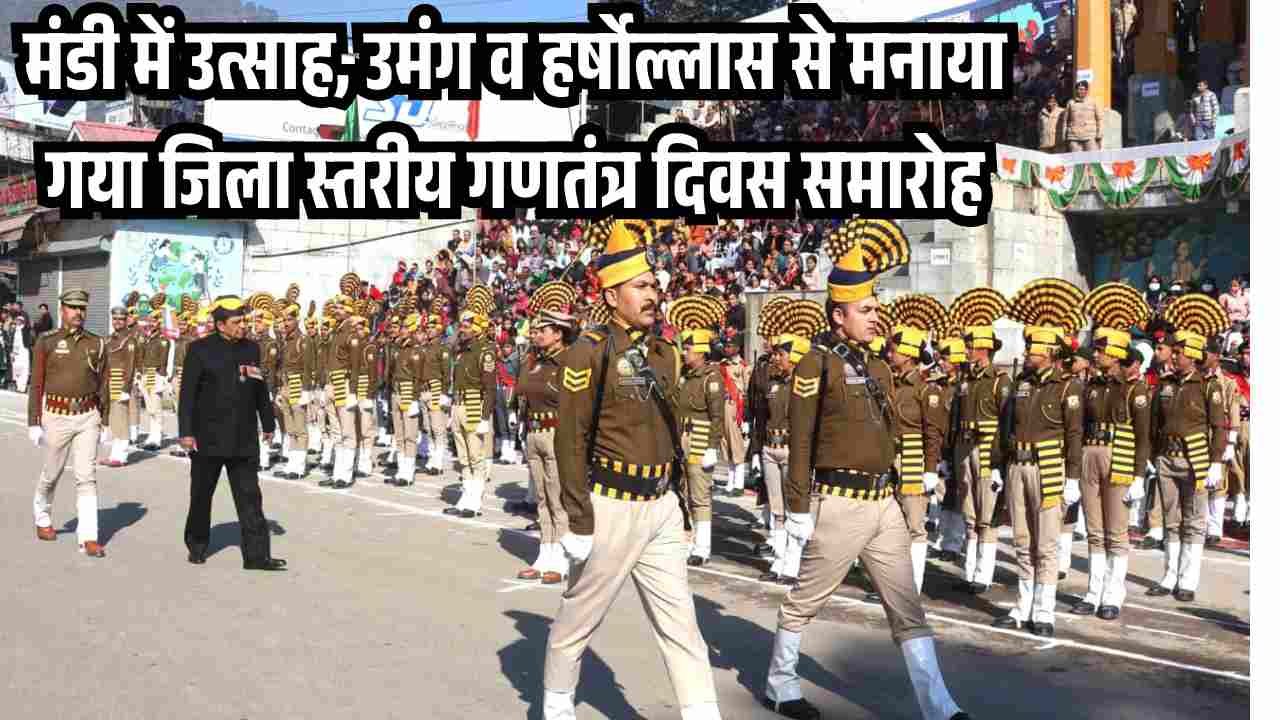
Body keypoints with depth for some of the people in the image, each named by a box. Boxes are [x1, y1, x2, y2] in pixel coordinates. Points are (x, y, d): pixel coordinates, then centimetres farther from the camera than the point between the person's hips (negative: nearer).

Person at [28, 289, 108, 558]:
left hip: (87, 417, 1)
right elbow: (36, 384, -3)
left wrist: (103, 419, 9)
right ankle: (43, 518, 42)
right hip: (56, 415, -1)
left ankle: (88, 537, -5)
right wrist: (34, 423, -6)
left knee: (86, 477, -5)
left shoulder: (97, 344, 4)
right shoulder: (47, 341, -2)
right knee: (51, 474, 15)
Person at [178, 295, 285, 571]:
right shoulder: (200, 350, -4)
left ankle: (257, 554, -1)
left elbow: (261, 390, 15)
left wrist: (268, 423, 18)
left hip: (244, 440, 3)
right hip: (208, 438, -3)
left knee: (250, 497, -1)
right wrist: (186, 431, -12)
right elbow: (187, 393, -7)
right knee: (202, 496, 12)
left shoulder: (251, 349, 8)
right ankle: (197, 546, 30)